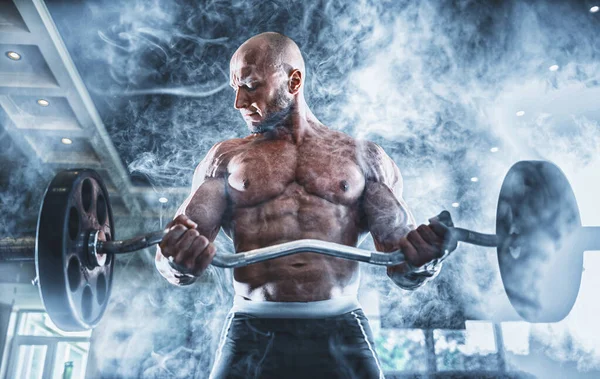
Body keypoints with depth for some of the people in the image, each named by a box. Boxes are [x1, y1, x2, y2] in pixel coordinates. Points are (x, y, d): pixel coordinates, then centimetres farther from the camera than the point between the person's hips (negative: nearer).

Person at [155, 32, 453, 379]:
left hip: (341, 333, 0)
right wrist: (176, 261, -20)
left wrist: (422, 262, -17)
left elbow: (403, 270, 6)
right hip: (252, 334, 1)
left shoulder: (364, 157, 9)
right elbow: (182, 256, 4)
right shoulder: (226, 158, 11)